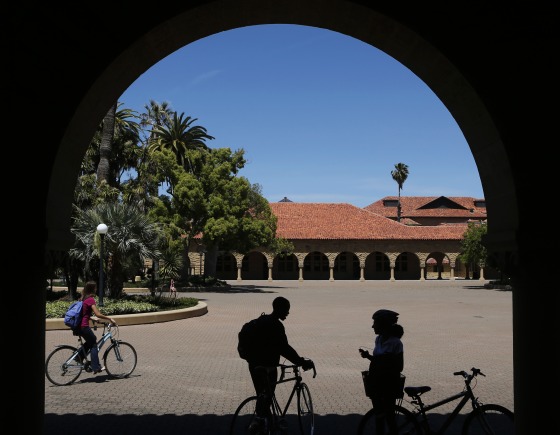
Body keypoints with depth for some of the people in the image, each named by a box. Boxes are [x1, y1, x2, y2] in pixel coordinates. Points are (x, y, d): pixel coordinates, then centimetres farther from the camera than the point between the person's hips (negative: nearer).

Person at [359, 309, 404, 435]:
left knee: (388, 415, 3)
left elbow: (399, 367, -14)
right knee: (379, 414, 16)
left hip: (389, 384, -7)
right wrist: (368, 356, -4)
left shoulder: (395, 343, -17)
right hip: (377, 382, 7)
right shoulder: (378, 339, 5)